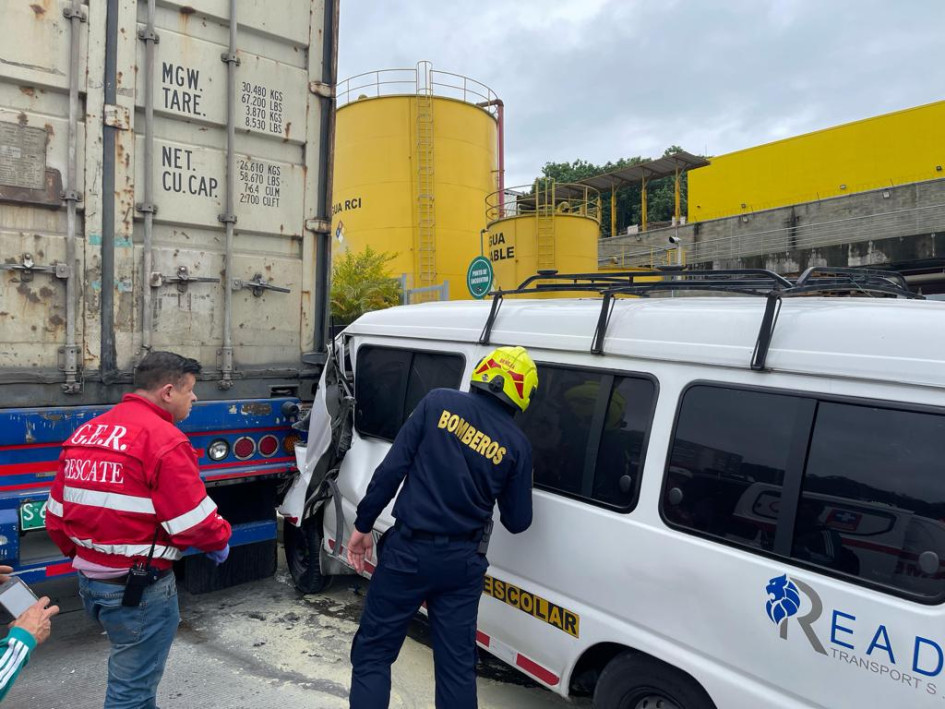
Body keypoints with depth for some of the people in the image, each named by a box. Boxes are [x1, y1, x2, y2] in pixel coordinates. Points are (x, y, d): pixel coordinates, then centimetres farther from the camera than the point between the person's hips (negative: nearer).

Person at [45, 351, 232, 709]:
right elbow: (194, 522, -20)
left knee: (130, 668, 28)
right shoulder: (163, 438, -20)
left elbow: (56, 515, 12)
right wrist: (220, 541, -1)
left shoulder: (85, 432, 7)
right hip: (139, 585, -9)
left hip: (90, 580, 9)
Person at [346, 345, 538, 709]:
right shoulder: (517, 444, -1)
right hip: (462, 561, 2)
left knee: (373, 653, 13)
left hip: (409, 550, -2)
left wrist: (363, 524, 0)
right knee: (457, 664, 15)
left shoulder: (439, 402, -6)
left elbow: (392, 468, -9)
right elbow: (517, 522, 5)